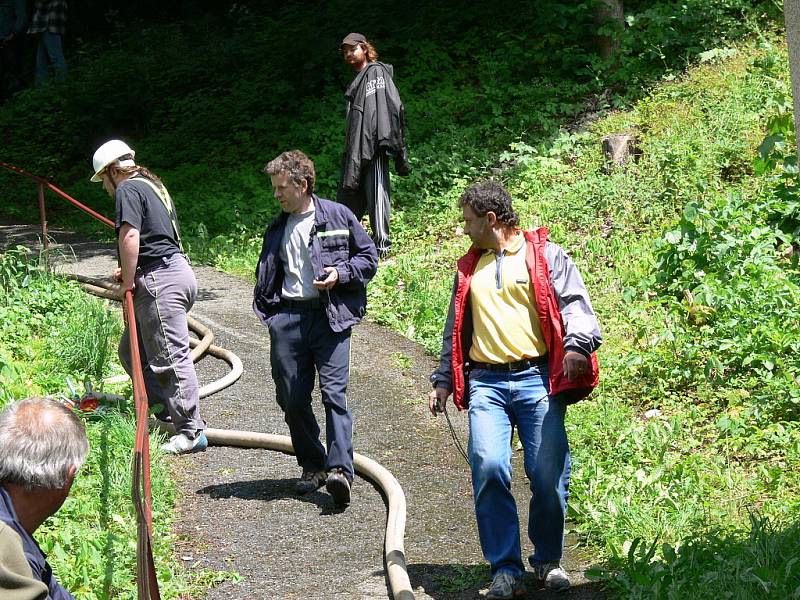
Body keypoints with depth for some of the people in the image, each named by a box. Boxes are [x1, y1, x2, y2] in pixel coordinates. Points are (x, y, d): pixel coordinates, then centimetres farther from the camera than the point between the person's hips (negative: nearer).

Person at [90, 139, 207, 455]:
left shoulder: (128, 189, -7)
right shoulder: (153, 186, 23)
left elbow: (129, 236, -21)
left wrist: (128, 281, -13)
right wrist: (129, 270, 21)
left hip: (161, 281, -10)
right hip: (174, 270, 10)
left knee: (171, 358, -8)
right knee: (132, 351, 16)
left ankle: (191, 432, -5)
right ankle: (169, 414, 17)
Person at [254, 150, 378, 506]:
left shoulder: (338, 216, 3)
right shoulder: (277, 229, 17)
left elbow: (369, 256, 7)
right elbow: (266, 276, 25)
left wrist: (341, 273, -10)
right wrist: (265, 307, 7)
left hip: (330, 315, -5)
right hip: (287, 317, 5)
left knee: (333, 391, -14)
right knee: (292, 398, 4)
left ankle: (340, 469, -19)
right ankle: (313, 467, 18)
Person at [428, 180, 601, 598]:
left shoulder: (544, 255, 6)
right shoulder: (469, 268, 21)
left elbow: (575, 303, -6)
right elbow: (456, 329, 28)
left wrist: (577, 344, -24)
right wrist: (444, 379, 22)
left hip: (537, 379, -3)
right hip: (486, 383, 3)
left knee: (548, 473, -4)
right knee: (488, 468, -15)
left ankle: (548, 560, 18)